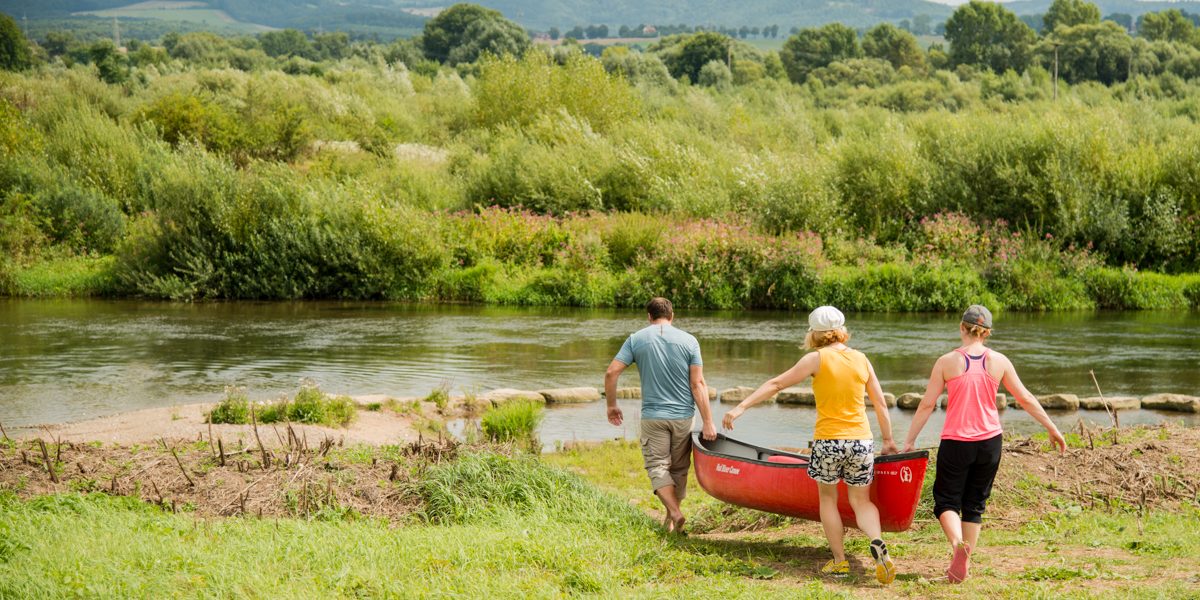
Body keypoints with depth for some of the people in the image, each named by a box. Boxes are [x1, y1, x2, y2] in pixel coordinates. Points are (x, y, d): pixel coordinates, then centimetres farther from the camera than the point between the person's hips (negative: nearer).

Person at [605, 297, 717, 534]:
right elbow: (698, 384, -7)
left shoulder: (636, 339, -1)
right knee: (678, 468, 14)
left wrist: (612, 405, 8)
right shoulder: (689, 341, -2)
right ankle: (671, 518, 18)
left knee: (657, 466, 4)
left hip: (652, 416, -1)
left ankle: (675, 513, -16)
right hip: (683, 416, 1)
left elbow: (611, 372, -6)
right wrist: (708, 422, -6)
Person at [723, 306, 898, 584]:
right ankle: (877, 542, -15)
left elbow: (776, 384, -10)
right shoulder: (861, 359, 6)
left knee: (828, 498, 17)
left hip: (827, 441, -3)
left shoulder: (817, 359, -5)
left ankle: (840, 561, 15)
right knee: (861, 501, 14)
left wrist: (742, 406, -10)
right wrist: (888, 440, 21)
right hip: (861, 441, 3)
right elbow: (880, 403, 11)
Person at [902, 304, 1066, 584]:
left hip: (956, 443, -3)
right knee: (975, 505, 15)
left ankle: (957, 543, -21)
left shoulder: (947, 362, -7)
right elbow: (1026, 399, 5)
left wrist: (909, 440, 2)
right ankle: (961, 568, 15)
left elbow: (927, 404, -6)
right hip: (990, 442, 3)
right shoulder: (999, 361, -1)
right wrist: (1053, 429, 15)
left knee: (947, 500, 9)